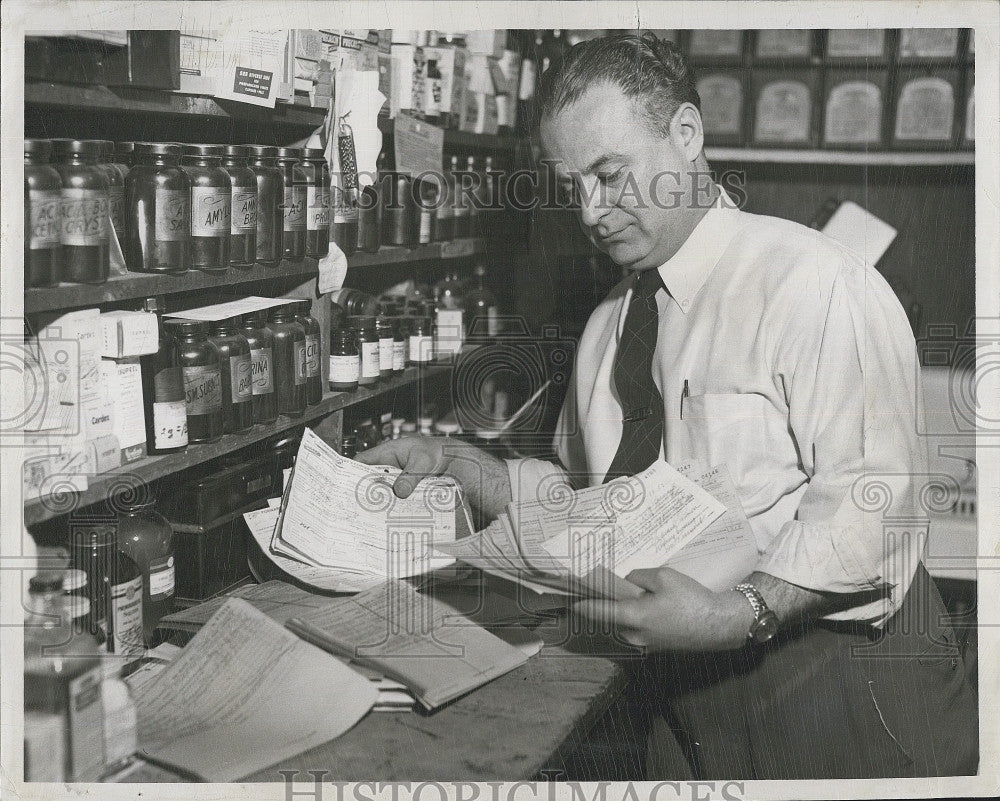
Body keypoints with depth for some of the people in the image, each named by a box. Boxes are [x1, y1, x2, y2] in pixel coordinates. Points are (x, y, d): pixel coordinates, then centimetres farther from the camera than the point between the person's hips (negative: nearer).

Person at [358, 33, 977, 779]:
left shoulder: (814, 282, -14)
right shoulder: (608, 325, 11)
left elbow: (870, 500, -21)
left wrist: (739, 615, -31)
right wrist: (454, 463, 1)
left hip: (841, 683, -6)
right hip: (688, 687, 6)